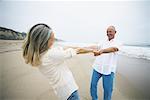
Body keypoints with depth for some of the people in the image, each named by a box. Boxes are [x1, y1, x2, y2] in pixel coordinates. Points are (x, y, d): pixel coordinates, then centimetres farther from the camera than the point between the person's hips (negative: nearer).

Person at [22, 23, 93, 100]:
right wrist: (91, 50, -1)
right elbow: (77, 51, -18)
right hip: (68, 89, -8)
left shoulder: (38, 54, -5)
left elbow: (65, 49, -5)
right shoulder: (51, 54, -31)